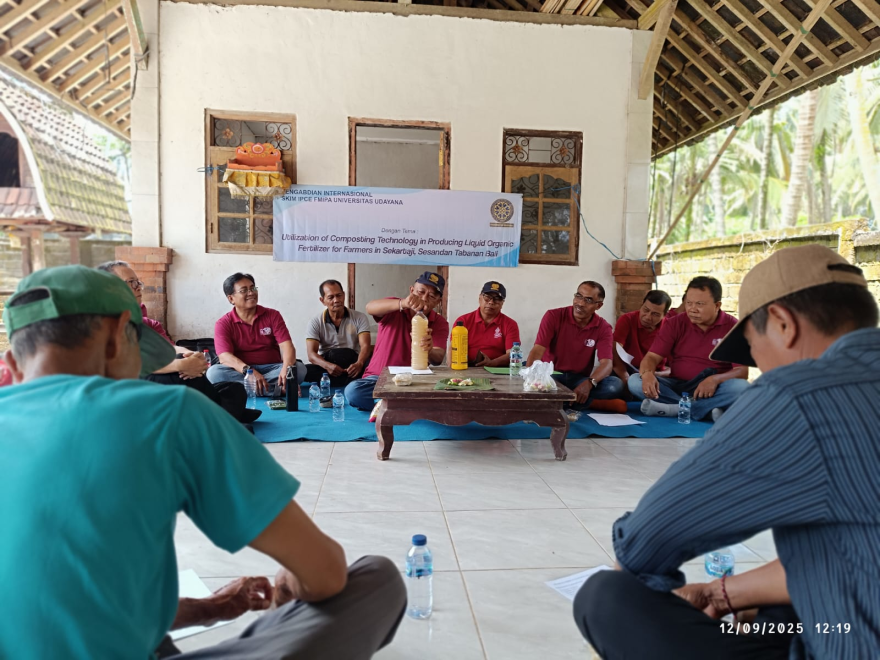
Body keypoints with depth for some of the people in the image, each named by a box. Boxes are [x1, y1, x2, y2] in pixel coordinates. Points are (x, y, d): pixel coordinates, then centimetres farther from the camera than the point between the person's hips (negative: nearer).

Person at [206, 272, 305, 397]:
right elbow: (224, 357, -16)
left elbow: (287, 346, -9)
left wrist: (286, 369, -32)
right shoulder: (223, 324, -1)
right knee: (214, 372, -31)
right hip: (241, 371, 0)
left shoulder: (273, 315, 3)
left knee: (299, 368, -26)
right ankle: (279, 388, -34)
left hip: (272, 369, 1)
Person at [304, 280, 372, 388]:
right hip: (326, 366, 1)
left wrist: (359, 364, -32)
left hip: (353, 366, 0)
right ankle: (351, 381, -32)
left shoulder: (359, 318, 4)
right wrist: (327, 366, -30)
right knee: (303, 371, -31)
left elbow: (365, 345, -8)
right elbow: (311, 354, -6)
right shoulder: (315, 323, 4)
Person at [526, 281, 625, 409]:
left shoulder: (603, 327, -4)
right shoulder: (553, 316, -9)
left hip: (580, 379, 3)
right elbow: (537, 352, -18)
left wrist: (589, 383, -36)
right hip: (551, 375, -2)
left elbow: (606, 363, -15)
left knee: (616, 385, -26)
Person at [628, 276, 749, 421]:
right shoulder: (675, 324, 1)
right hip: (676, 386, 2)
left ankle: (673, 408, -33)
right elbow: (652, 357, -4)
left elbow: (742, 371, -8)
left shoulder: (733, 327, -4)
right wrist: (647, 374, -29)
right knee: (635, 381, -24)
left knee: (741, 387, -32)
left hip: (713, 390, -2)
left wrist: (715, 379, -30)